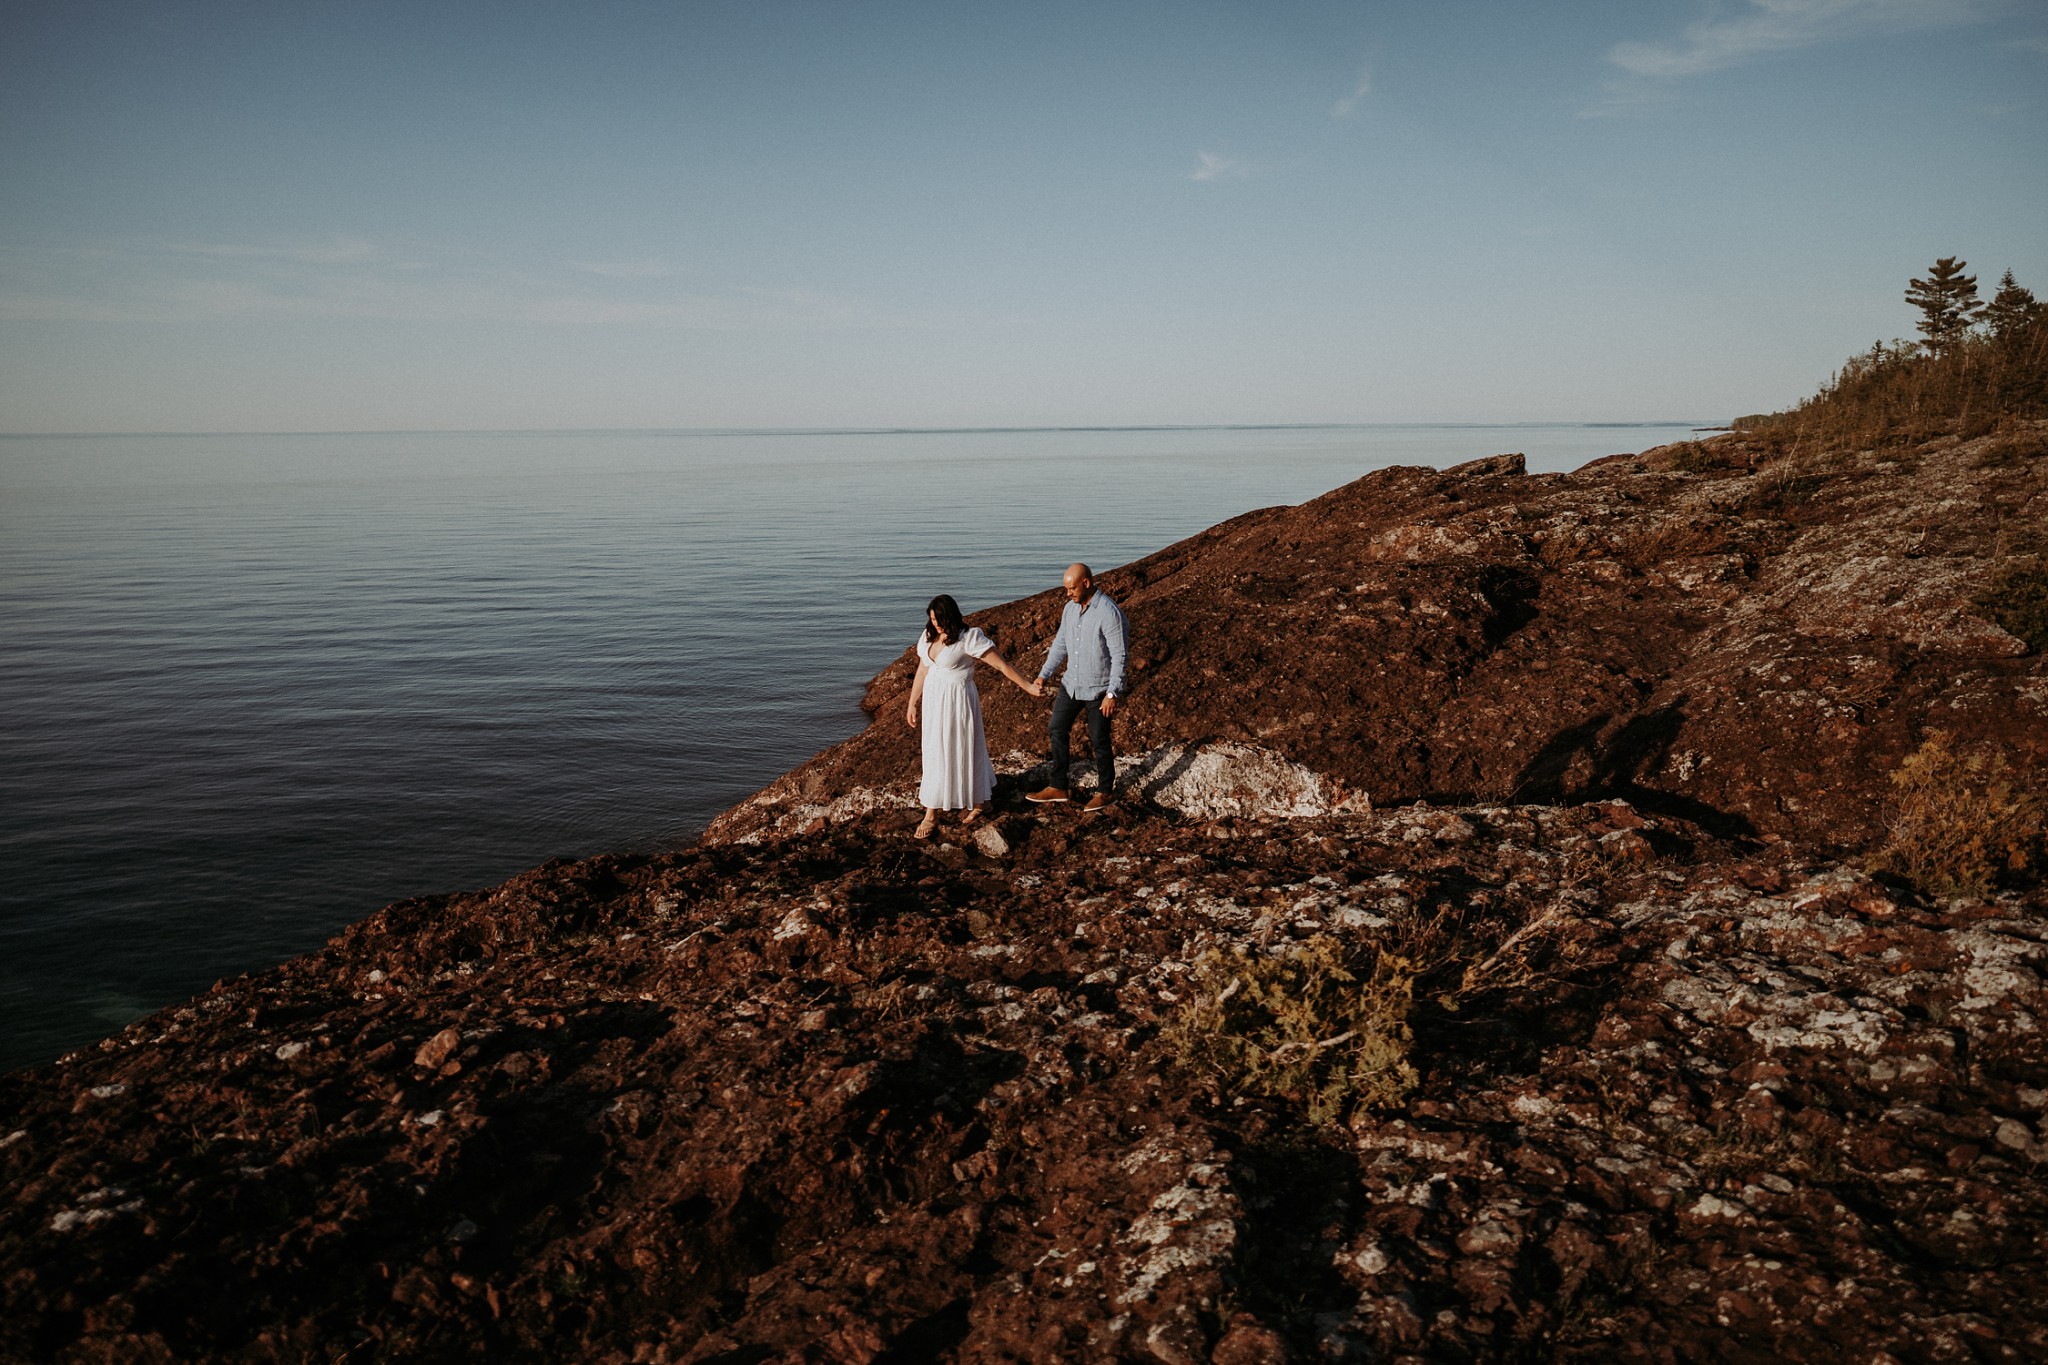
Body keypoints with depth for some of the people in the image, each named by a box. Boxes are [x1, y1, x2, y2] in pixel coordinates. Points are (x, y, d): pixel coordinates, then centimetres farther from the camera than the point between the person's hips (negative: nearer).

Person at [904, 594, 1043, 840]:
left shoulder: (969, 638, -17)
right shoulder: (928, 637, 3)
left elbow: (1002, 665, -15)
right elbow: (922, 672, 13)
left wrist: (1028, 687, -14)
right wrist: (911, 704, 17)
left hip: (958, 701, -6)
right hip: (933, 700, 6)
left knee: (964, 751, 5)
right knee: (935, 755, 10)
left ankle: (978, 804, 25)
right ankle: (931, 816, 18)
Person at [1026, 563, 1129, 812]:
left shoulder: (1109, 612, -22)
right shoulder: (1071, 608, 2)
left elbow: (1119, 656, -21)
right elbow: (1060, 644, 12)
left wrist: (1113, 694, -23)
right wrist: (1043, 675, 5)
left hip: (1099, 689, -8)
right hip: (1072, 683, 8)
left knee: (1099, 740, 4)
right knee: (1058, 730, 12)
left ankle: (1105, 791, 22)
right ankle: (1057, 787, 24)